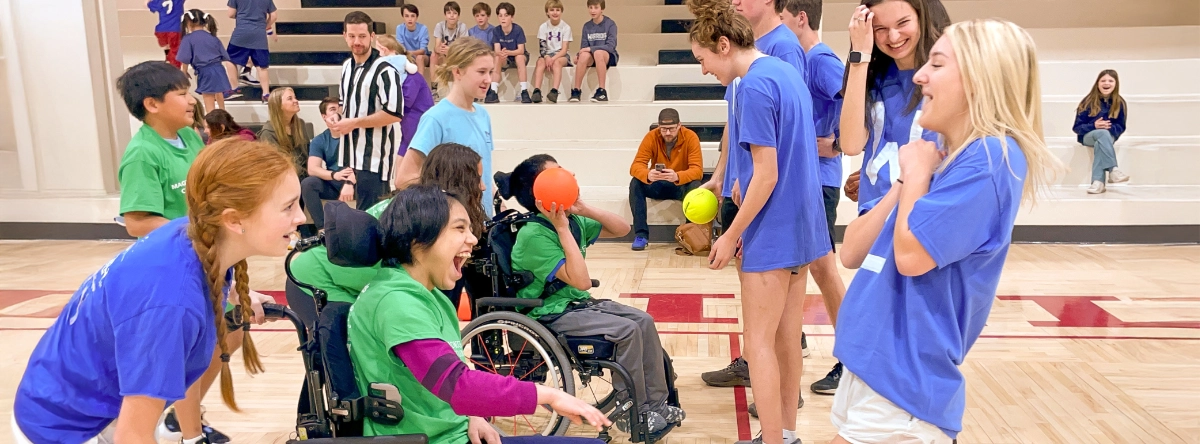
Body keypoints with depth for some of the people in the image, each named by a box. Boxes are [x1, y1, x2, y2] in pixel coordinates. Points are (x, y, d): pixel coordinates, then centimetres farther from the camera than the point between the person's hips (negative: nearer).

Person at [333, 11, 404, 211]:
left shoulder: (384, 70, -15)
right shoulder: (347, 67, 13)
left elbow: (395, 114, -21)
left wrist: (354, 123, -16)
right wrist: (341, 123, 10)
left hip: (375, 158, -8)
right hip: (352, 156, 9)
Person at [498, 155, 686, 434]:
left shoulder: (572, 220, 1)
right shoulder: (534, 235, -24)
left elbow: (622, 229, 6)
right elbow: (581, 281, -29)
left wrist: (584, 209, -9)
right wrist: (562, 228, -29)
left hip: (577, 302, 9)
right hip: (550, 314, -9)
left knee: (644, 321, -2)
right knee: (626, 331, -20)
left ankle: (656, 403, 7)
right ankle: (633, 414, -4)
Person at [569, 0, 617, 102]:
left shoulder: (610, 24, -4)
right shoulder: (587, 26, 9)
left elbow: (611, 46, -13)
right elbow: (584, 47, 7)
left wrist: (591, 49, -22)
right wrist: (578, 54, -17)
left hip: (609, 56, -3)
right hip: (592, 57, 3)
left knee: (598, 53, -38)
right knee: (584, 55, -32)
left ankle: (602, 92, -38)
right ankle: (576, 91, -29)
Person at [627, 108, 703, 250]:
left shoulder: (690, 137, -18)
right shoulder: (651, 137, -15)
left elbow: (697, 169, -25)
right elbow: (636, 166, -22)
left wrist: (677, 176, -47)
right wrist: (648, 175, -46)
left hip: (681, 185, -1)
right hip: (657, 185, 2)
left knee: (695, 186, -34)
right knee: (636, 183, -27)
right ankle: (641, 234, -23)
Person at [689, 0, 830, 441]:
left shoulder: (754, 86, -17)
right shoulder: (786, 72, 11)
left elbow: (766, 175, -20)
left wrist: (732, 235, -12)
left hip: (772, 234, -9)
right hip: (801, 226, 9)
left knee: (759, 341, 0)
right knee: (787, 336, 16)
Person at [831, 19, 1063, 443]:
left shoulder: (992, 158, -14)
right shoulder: (932, 159, 11)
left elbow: (911, 256, -22)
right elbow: (852, 253, 6)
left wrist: (917, 174, -8)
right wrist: (905, 179, -3)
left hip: (906, 379, -9)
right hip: (870, 364, 9)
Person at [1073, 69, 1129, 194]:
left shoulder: (1120, 104, 3)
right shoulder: (1089, 102, -3)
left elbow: (1121, 128, 3)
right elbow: (1077, 127, -4)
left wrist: (1110, 127, -20)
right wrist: (1094, 126, -23)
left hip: (1109, 136, 1)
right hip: (1088, 136, -1)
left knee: (1099, 144, -36)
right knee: (1103, 133, -36)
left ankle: (1098, 181, -44)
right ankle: (1113, 170, -44)